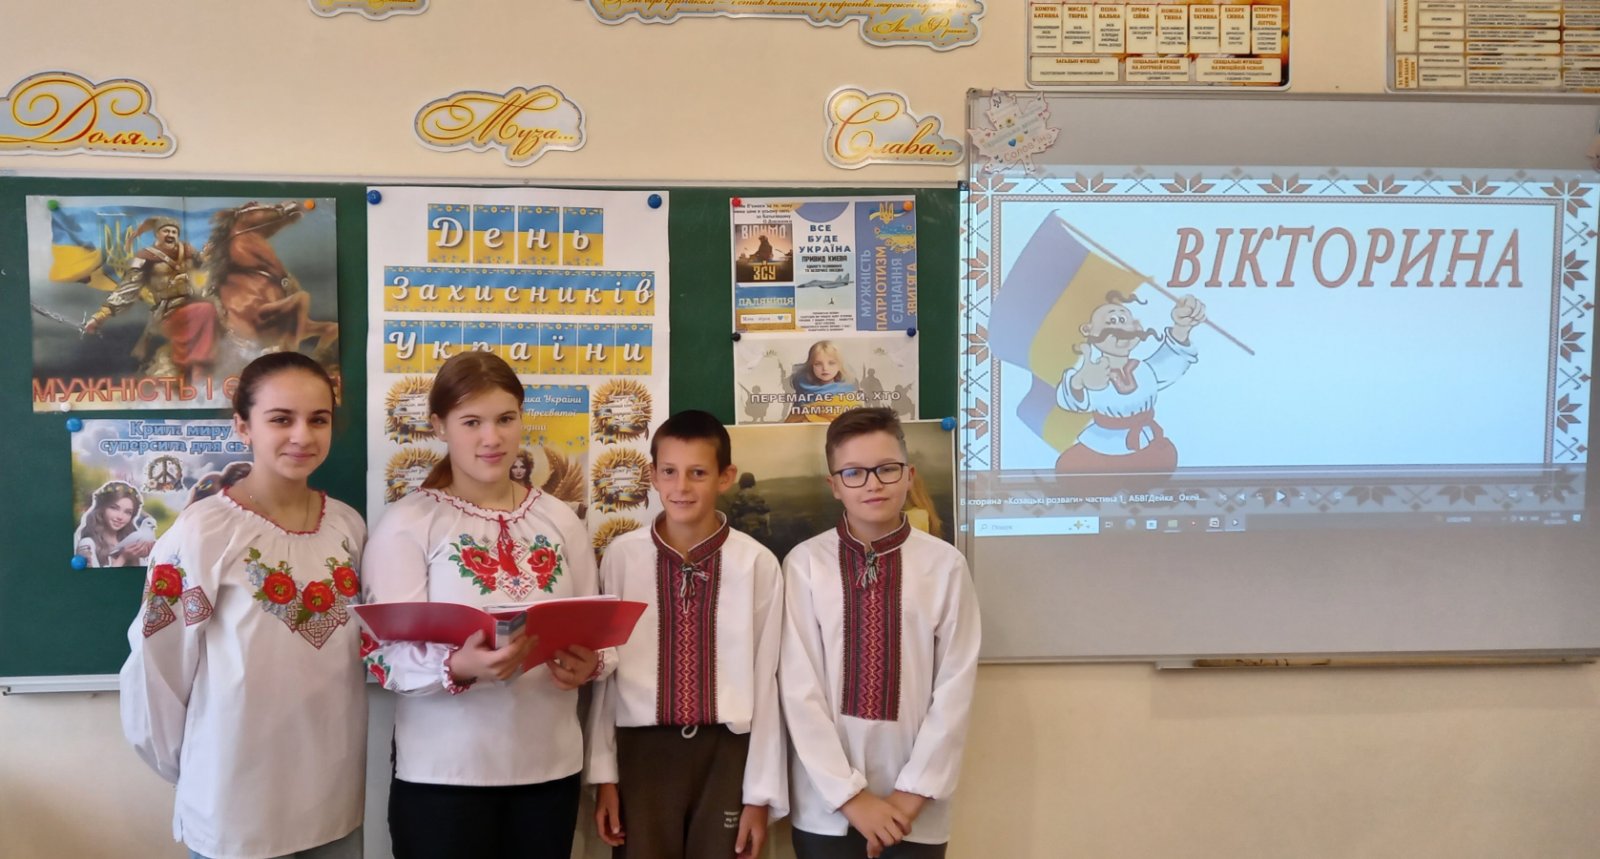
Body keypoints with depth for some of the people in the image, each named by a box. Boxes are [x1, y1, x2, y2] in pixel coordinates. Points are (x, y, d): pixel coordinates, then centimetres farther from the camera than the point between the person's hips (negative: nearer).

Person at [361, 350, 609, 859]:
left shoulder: (559, 520, 8)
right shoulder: (407, 523, -4)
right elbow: (386, 653, -10)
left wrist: (588, 665, -12)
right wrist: (458, 667, -29)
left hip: (550, 764, 4)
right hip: (444, 772, -3)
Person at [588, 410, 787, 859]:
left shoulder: (758, 563, -6)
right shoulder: (622, 556, -3)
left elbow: (765, 681, -2)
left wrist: (761, 793, 0)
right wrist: (603, 773, 4)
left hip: (726, 753, 0)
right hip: (643, 751, 1)